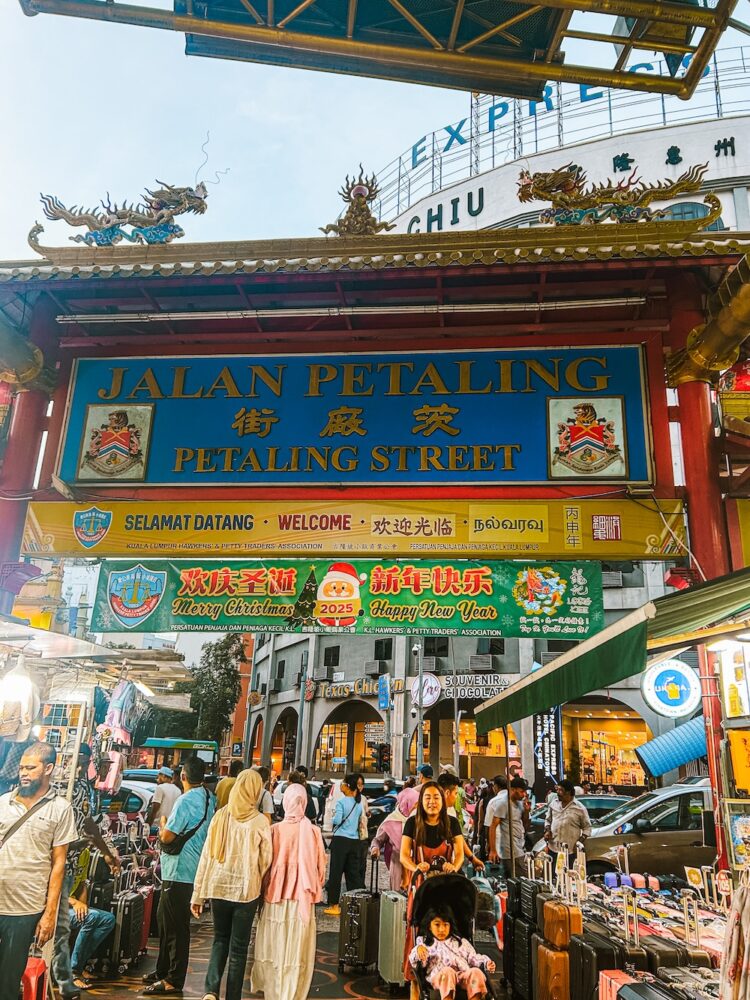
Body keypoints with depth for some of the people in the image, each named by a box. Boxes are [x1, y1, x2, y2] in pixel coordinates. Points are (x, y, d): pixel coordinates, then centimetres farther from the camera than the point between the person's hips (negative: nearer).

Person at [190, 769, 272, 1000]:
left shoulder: (221, 816, -4)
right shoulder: (260, 821, -10)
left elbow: (206, 856, 0)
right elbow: (265, 861, -1)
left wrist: (198, 894, 8)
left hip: (218, 887, 2)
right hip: (246, 891, -2)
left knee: (220, 940, 20)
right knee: (238, 947, 12)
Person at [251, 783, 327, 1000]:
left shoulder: (275, 830, -11)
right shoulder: (313, 831, -11)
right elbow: (320, 866, -3)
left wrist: (264, 890, 12)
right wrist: (315, 889, 14)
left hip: (275, 895, 1)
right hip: (302, 896, -1)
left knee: (273, 943, 17)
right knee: (297, 946, 11)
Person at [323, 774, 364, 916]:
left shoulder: (341, 802, -11)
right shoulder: (359, 803, 7)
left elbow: (337, 820, -16)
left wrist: (333, 817, 4)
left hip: (341, 839, -5)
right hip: (355, 840, 5)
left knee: (336, 872, 3)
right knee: (353, 873, 11)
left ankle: (334, 905, 6)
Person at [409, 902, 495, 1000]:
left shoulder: (461, 942, 31)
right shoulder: (424, 942, 23)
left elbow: (473, 958, 28)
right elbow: (417, 963, 10)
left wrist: (486, 962, 8)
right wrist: (418, 950, -13)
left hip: (463, 975, 3)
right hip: (439, 977, -3)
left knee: (476, 972, -31)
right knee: (447, 971, -38)